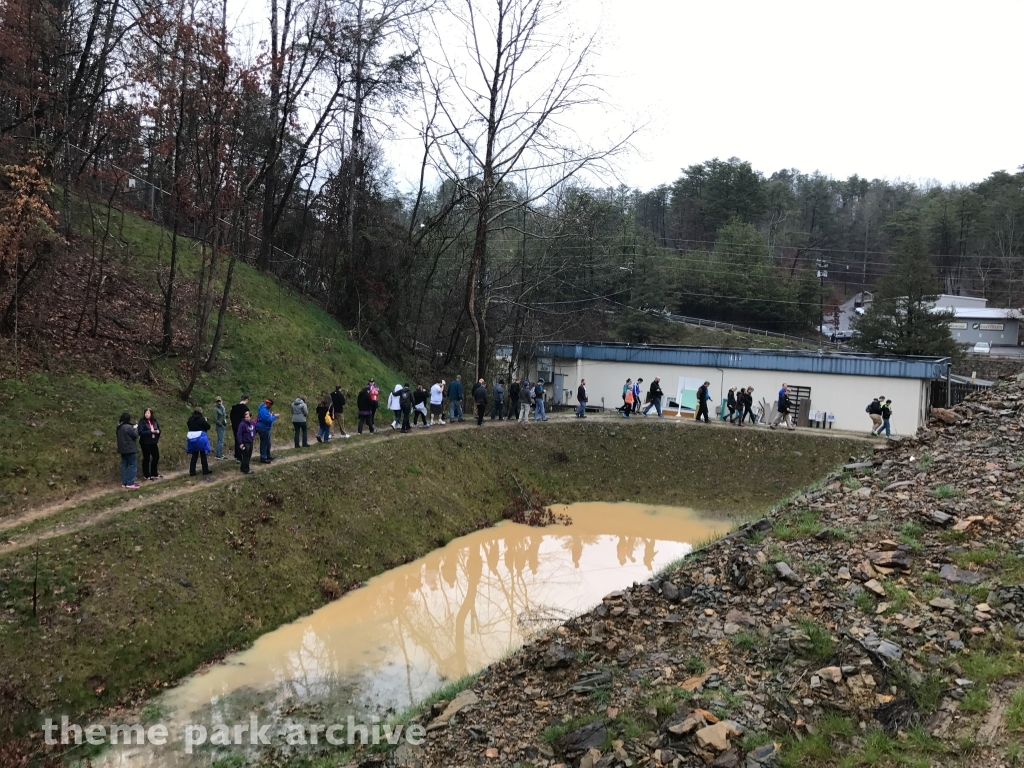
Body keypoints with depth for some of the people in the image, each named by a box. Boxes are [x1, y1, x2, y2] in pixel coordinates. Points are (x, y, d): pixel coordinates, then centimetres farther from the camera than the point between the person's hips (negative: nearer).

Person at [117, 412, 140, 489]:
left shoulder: (119, 427, 9)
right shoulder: (129, 427, -19)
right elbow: (135, 435, -12)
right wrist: (135, 428, 4)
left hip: (122, 449, 9)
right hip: (130, 449, -9)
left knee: (124, 465, 12)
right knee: (133, 465, -3)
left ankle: (124, 482, 14)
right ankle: (130, 483, -7)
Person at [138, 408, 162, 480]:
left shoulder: (155, 422, 7)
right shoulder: (142, 422, -10)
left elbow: (158, 430, 17)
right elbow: (140, 432, -19)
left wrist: (157, 431, -5)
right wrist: (150, 432, -22)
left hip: (154, 442, 6)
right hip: (145, 443, -6)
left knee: (156, 457, 11)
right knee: (146, 458, 1)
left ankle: (154, 473, 26)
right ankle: (147, 475, 10)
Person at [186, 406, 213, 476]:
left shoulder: (190, 419, 2)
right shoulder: (201, 419, -12)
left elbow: (190, 426, 11)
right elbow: (208, 426, -9)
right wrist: (206, 421, 7)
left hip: (191, 438, 4)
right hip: (200, 438, -4)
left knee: (194, 455, 11)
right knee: (203, 455, 7)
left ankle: (192, 472, 10)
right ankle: (205, 471, 12)